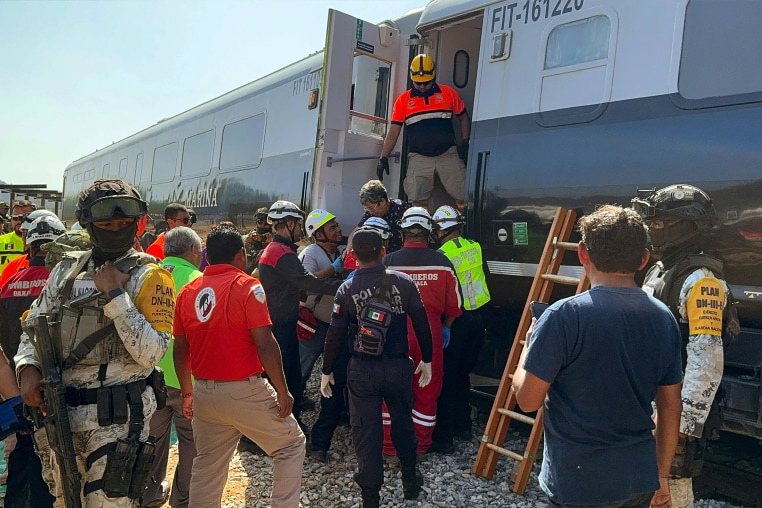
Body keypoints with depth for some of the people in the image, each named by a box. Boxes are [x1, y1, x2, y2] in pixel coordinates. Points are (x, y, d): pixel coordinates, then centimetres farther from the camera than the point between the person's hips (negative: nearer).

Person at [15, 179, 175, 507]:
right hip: (58, 409, 6)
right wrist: (28, 367, -3)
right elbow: (33, 325, 15)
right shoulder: (67, 268, 6)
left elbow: (151, 353, -19)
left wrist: (115, 295, -20)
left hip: (117, 417, -5)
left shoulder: (147, 276, -10)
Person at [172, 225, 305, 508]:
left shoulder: (188, 292, 6)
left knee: (207, 467, 19)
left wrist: (187, 392, 21)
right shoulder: (247, 286, -10)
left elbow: (180, 350, 10)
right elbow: (264, 344, -16)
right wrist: (282, 390, -8)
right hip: (244, 391, -6)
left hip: (204, 393, 6)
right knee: (291, 445, 12)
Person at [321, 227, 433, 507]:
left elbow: (335, 336, -5)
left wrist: (327, 371, 8)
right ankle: (410, 481, 38)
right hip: (399, 366, 2)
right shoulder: (403, 281, -7)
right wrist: (427, 359, 10)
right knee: (403, 423, 21)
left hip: (362, 370, -1)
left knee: (366, 432, 9)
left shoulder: (346, 290, -8)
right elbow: (422, 324, -3)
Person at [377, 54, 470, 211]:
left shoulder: (449, 93, 8)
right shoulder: (403, 100, 8)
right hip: (418, 158, 0)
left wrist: (465, 142, 3)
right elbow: (393, 131, 6)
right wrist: (383, 158, -1)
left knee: (463, 198, -7)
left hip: (448, 155, 0)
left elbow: (463, 118, 16)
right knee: (417, 203, -6)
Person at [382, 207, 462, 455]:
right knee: (427, 390, 15)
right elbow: (454, 304, 3)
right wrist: (446, 327, 21)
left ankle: (389, 445, 23)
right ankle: (421, 444, 27)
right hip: (430, 331, 1)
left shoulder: (388, 262, -8)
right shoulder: (442, 262, -4)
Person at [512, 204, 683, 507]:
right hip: (640, 479, 5)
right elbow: (670, 407, 6)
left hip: (579, 484, -5)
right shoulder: (664, 319, -2)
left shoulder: (565, 316, -20)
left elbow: (528, 400, -14)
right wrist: (661, 475, 17)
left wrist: (530, 342, 2)